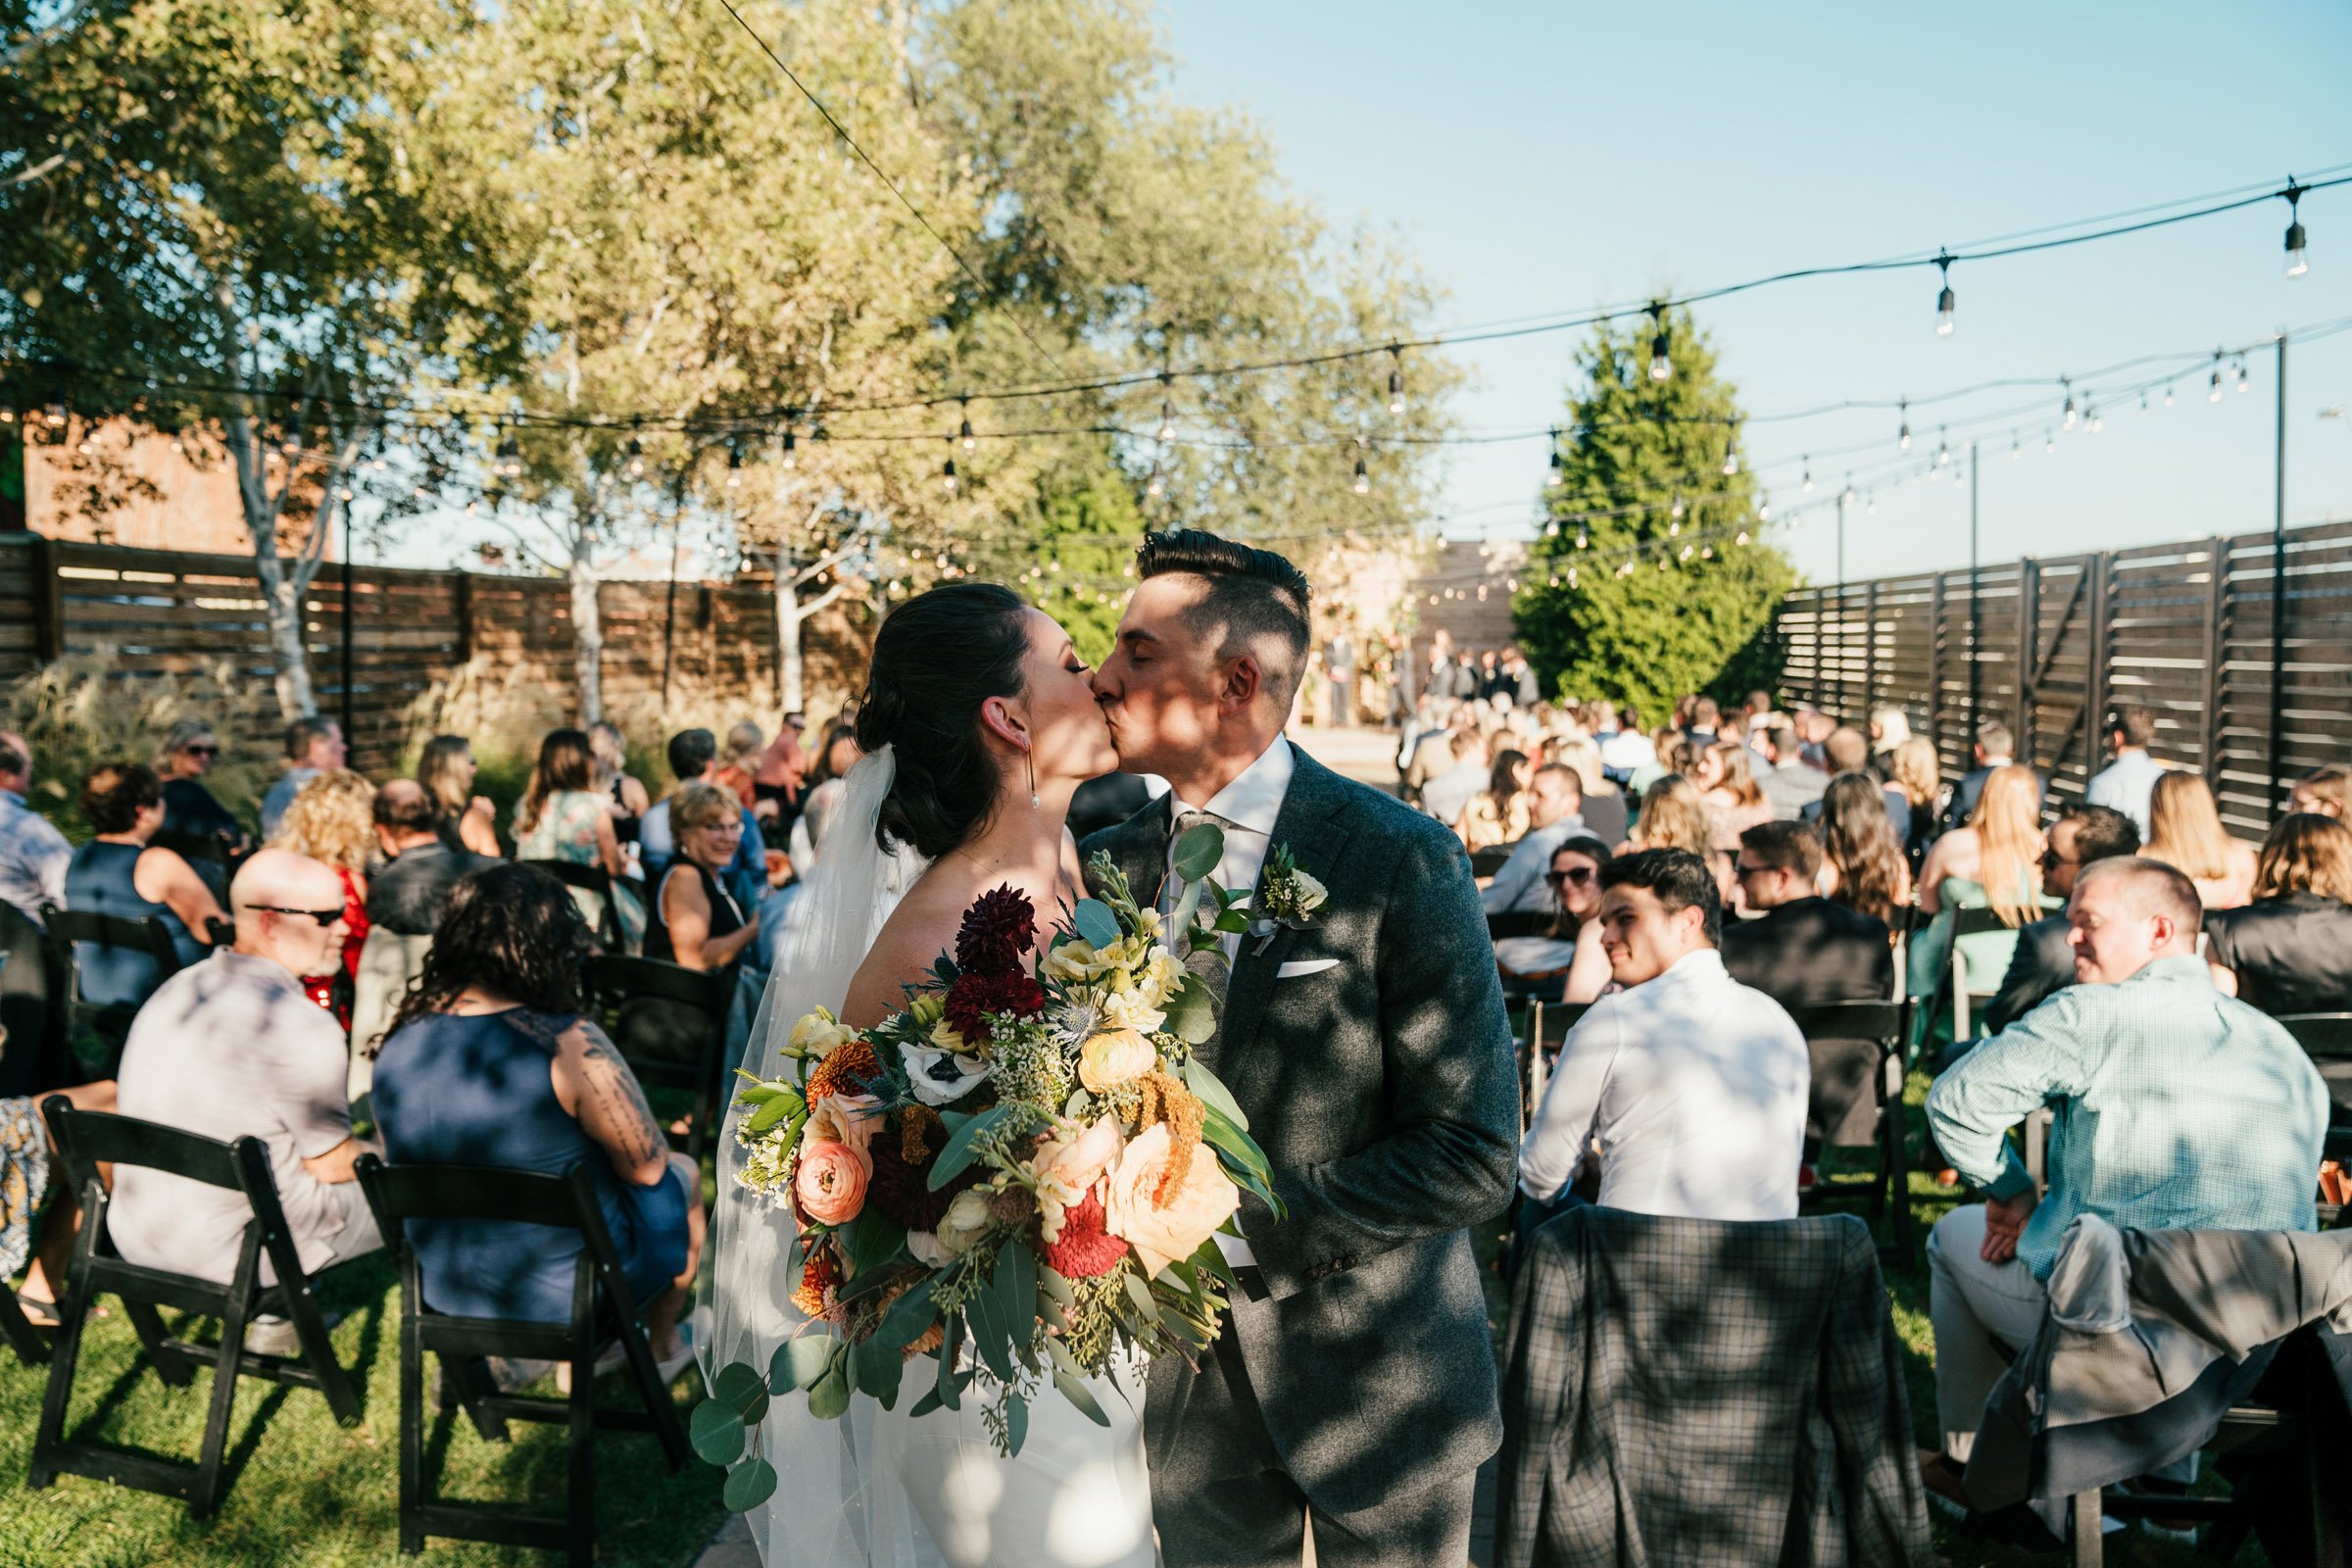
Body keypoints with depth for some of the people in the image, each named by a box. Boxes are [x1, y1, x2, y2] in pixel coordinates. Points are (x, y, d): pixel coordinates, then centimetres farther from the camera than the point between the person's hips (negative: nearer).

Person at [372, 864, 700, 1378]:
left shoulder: (399, 1041, -11)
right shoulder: (568, 1045, -29)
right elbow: (648, 1167, -18)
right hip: (563, 1295, -5)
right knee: (682, 1177, 23)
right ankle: (661, 1348, 45)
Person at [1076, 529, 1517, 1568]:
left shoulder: (1399, 859, -16)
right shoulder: (1107, 867, -1)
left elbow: (1472, 1156, -18)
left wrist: (1242, 1220, -21)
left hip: (1372, 1371, -4)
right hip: (1192, 1372, 4)